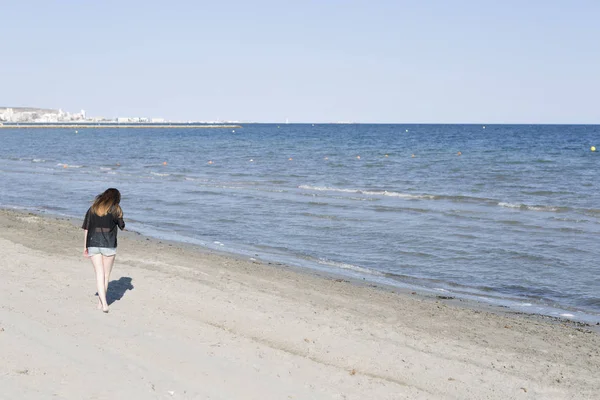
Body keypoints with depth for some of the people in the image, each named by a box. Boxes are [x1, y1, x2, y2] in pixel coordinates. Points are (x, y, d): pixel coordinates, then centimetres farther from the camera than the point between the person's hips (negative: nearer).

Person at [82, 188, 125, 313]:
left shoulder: (93, 208, 10)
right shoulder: (116, 209, 0)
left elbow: (86, 229, 6)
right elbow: (122, 227, 4)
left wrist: (85, 247, 10)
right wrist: (119, 216, 24)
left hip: (93, 244, 2)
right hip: (108, 245, -2)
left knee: (99, 274, 1)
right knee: (106, 275, 10)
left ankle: (103, 303, -11)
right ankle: (100, 303, 15)